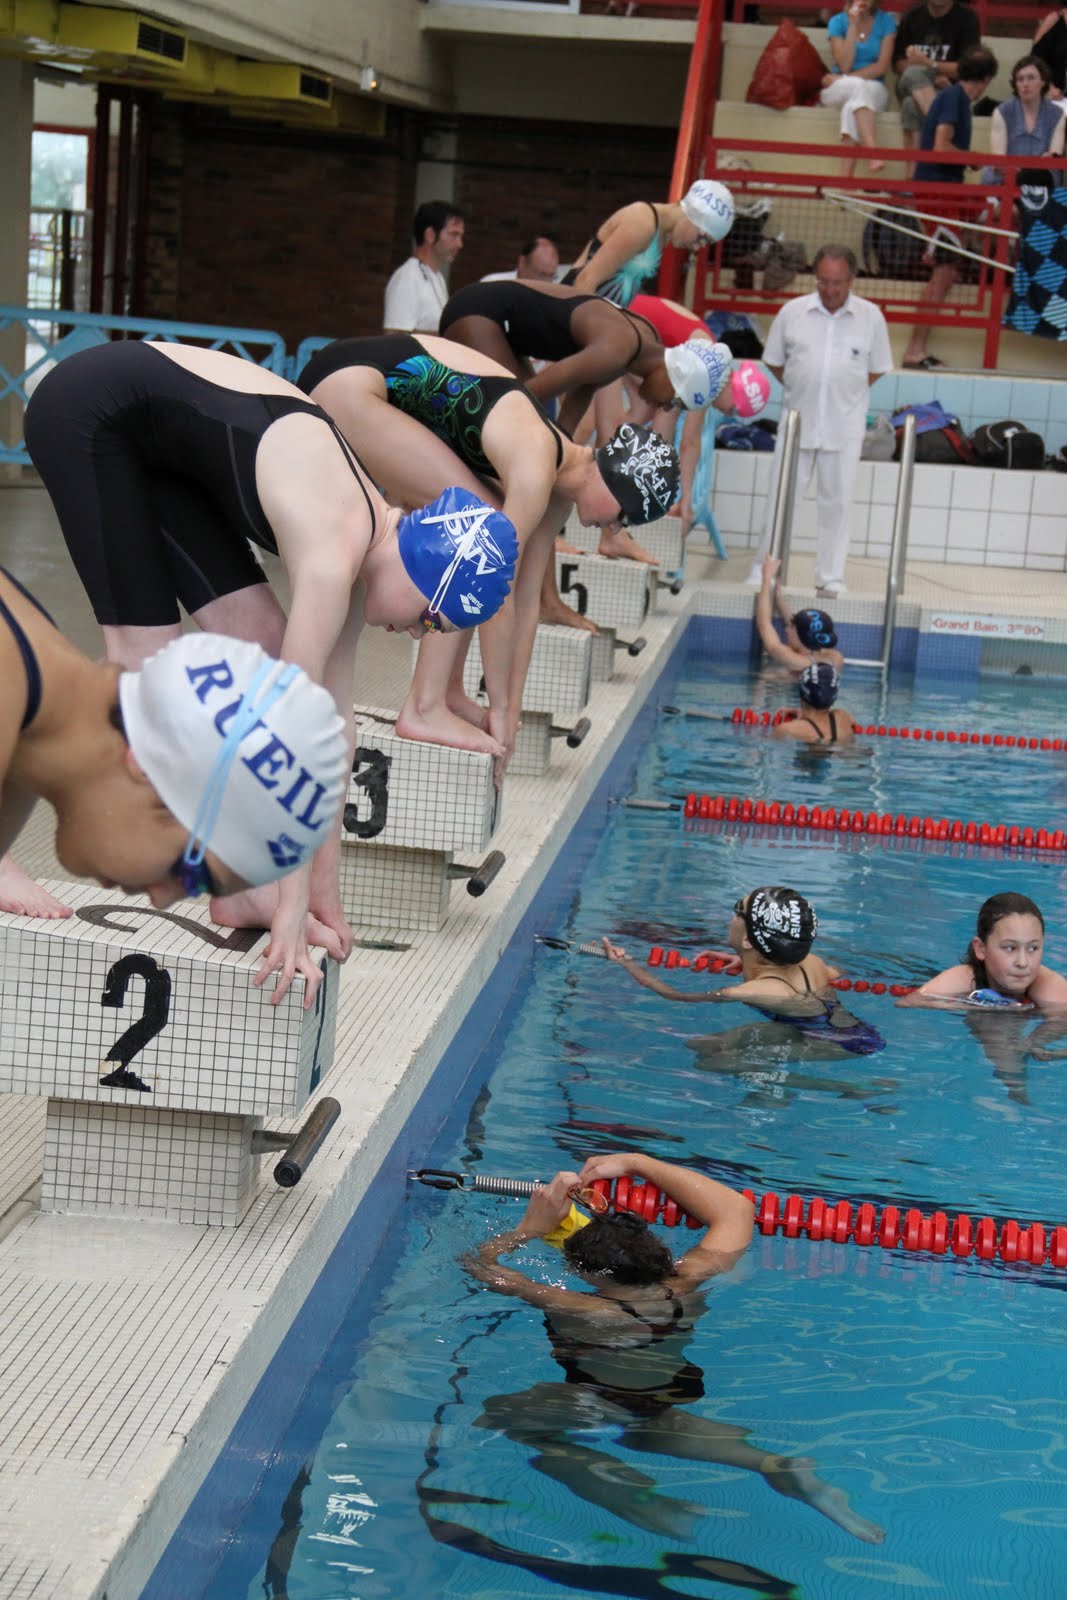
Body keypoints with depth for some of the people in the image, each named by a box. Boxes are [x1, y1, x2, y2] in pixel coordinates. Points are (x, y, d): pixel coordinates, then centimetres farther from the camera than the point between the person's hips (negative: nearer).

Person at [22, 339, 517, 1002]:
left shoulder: (363, 536, -4)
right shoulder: (334, 554, -29)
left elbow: (335, 715, -1)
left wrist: (326, 891, 2)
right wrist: (294, 912, -27)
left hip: (154, 442, 8)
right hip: (89, 410, -8)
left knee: (262, 644, 0)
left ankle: (241, 886, 2)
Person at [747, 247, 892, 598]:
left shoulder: (870, 316, -1)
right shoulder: (793, 311, -1)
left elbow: (877, 369, 8)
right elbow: (773, 360, 9)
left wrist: (846, 394, 3)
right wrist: (800, 389, 5)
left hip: (844, 427, 0)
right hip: (798, 421, 0)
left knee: (837, 501, 4)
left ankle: (830, 577, 12)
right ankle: (764, 568, 15)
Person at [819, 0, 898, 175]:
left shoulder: (886, 21, 1)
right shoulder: (837, 22, 1)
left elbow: (882, 66, -7)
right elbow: (844, 65, -10)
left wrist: (846, 78, -14)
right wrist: (853, 26, -14)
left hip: (874, 90, 0)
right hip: (838, 90, 0)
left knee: (857, 96, -35)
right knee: (857, 86, -35)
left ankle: (847, 174, -47)